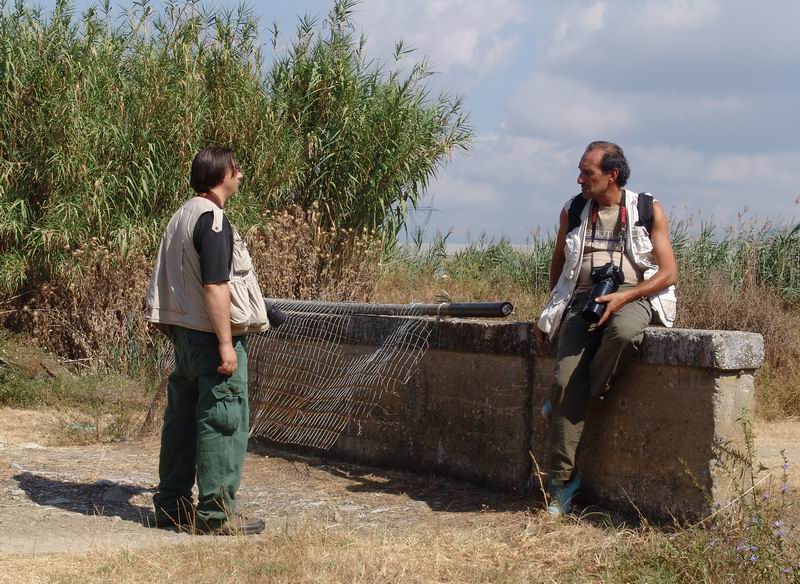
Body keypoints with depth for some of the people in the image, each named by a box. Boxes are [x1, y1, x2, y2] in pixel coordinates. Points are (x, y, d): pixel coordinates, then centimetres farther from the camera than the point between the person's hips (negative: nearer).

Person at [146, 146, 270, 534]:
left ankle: (172, 505, 19)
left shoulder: (182, 216, 14)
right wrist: (225, 343, -21)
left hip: (184, 330, 10)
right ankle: (216, 512, -2)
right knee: (224, 422, -4)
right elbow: (214, 286, -21)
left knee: (182, 417, 13)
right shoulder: (213, 220, -15)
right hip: (211, 333, -10)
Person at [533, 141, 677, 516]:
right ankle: (562, 478, -14)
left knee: (623, 331, -40)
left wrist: (623, 297, -12)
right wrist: (554, 310, 17)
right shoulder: (572, 211, 14)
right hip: (582, 298, 2)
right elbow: (558, 262, 28)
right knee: (567, 377, -21)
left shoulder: (648, 210, 5)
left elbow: (668, 273, 1)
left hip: (632, 297, -2)